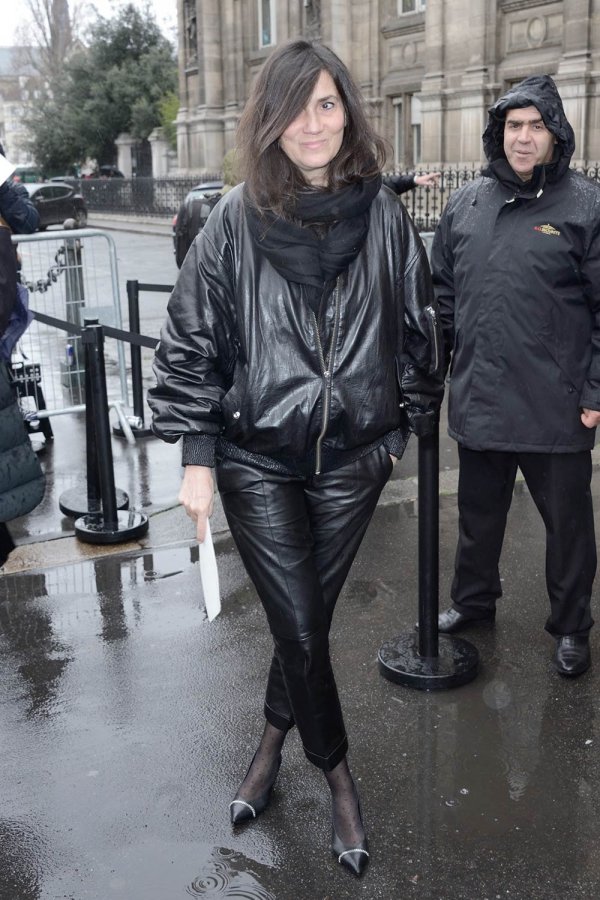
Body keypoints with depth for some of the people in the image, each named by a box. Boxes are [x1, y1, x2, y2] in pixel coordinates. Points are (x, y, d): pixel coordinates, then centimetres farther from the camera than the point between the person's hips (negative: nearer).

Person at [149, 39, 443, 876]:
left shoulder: (384, 213, -2)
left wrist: (407, 424, 11)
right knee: (301, 628, 1)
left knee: (308, 618, 12)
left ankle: (273, 741, 40)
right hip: (257, 459, -1)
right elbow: (191, 340, -4)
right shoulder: (236, 219, -8)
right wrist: (197, 455, -7)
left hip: (352, 459, 2)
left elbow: (416, 327, 8)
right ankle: (338, 775, 26)